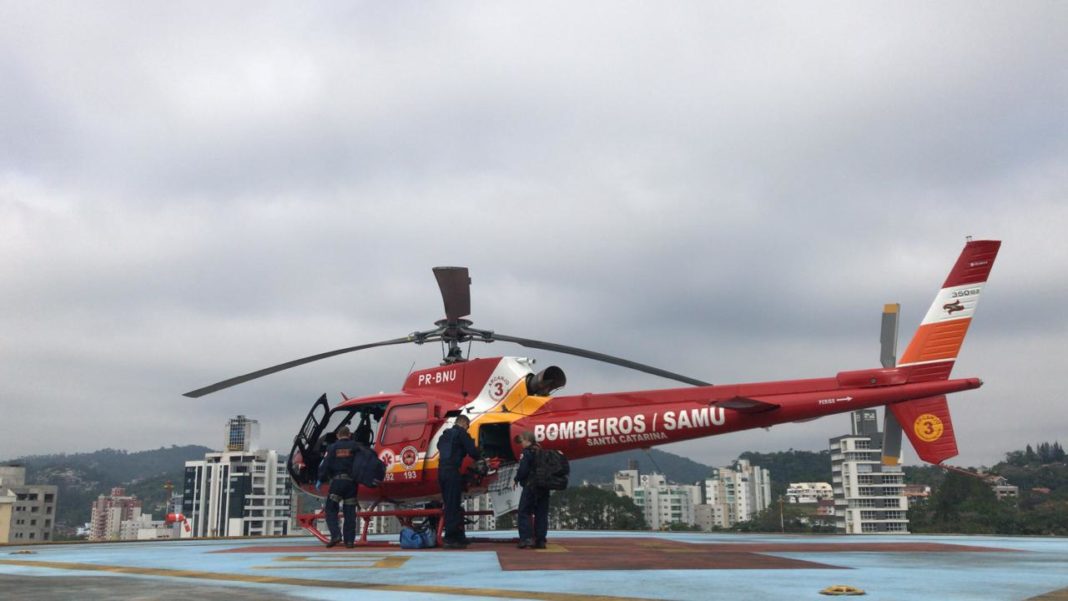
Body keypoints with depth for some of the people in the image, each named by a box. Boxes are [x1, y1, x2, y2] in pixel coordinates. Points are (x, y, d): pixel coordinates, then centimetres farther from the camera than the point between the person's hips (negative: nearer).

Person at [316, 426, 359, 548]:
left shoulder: (332, 448, 2)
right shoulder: (355, 446, 5)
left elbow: (325, 465, -2)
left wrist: (320, 480, 5)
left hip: (337, 481, -2)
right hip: (351, 482, 2)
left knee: (330, 509, 6)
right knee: (350, 512, 6)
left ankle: (335, 535, -10)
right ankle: (349, 540, 5)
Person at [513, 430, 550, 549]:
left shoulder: (527, 453, -10)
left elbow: (523, 470, -16)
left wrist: (517, 479, 0)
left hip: (530, 487, -7)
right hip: (544, 487, 7)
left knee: (524, 513, 0)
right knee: (541, 514, 9)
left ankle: (526, 538, -9)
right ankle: (540, 540, 8)